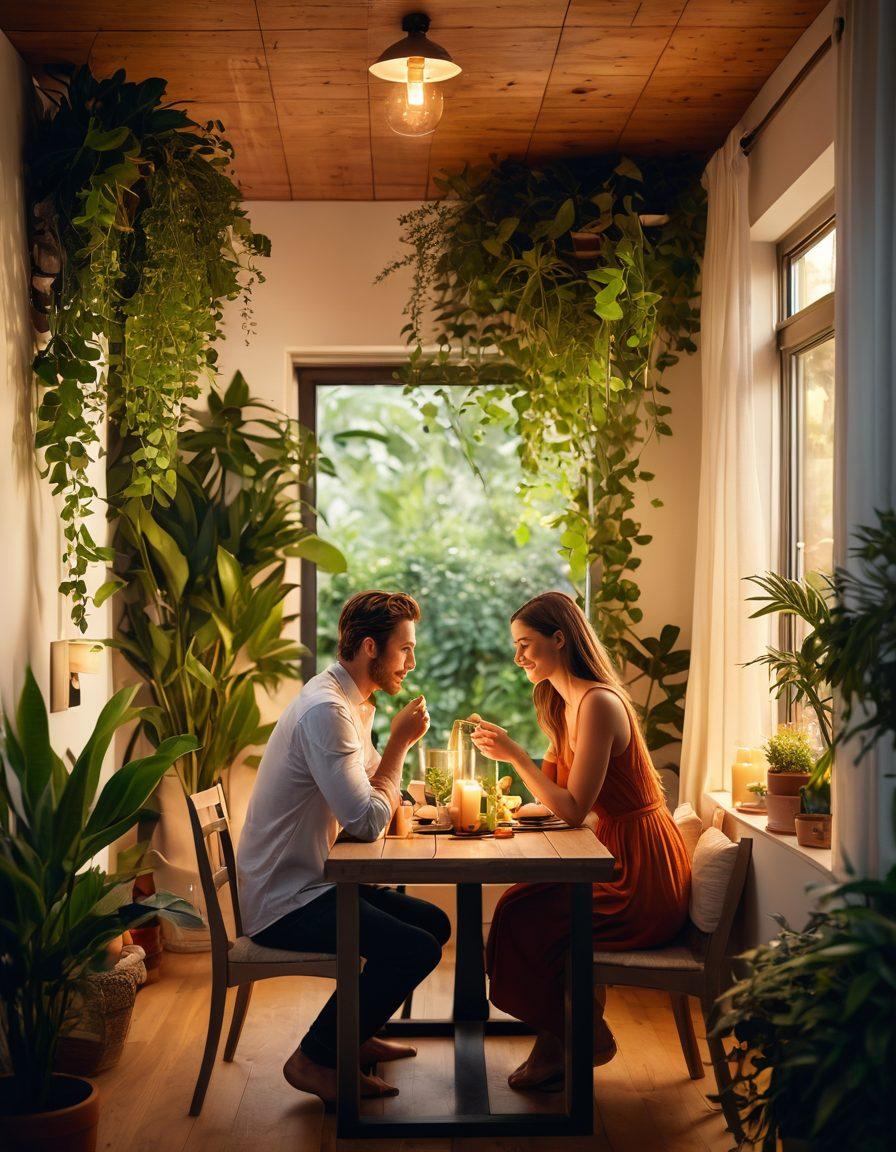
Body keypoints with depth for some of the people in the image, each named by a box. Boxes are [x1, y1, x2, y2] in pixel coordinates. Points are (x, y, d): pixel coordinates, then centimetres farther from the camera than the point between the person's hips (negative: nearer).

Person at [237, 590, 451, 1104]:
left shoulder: (353, 704, 11)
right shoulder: (327, 710, -22)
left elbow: (374, 792, 15)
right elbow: (369, 822, -26)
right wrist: (400, 740, -15)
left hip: (312, 883, 10)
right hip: (283, 902, -10)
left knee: (434, 922, 12)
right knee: (417, 948, -21)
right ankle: (315, 1059, -5)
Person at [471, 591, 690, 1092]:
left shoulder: (598, 704, -20)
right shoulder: (567, 703, 11)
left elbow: (574, 809, -22)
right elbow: (564, 797, 9)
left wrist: (516, 754, -19)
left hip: (643, 879, -9)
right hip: (621, 862, 9)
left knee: (524, 917, -11)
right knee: (523, 906, -1)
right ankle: (557, 1042, 9)